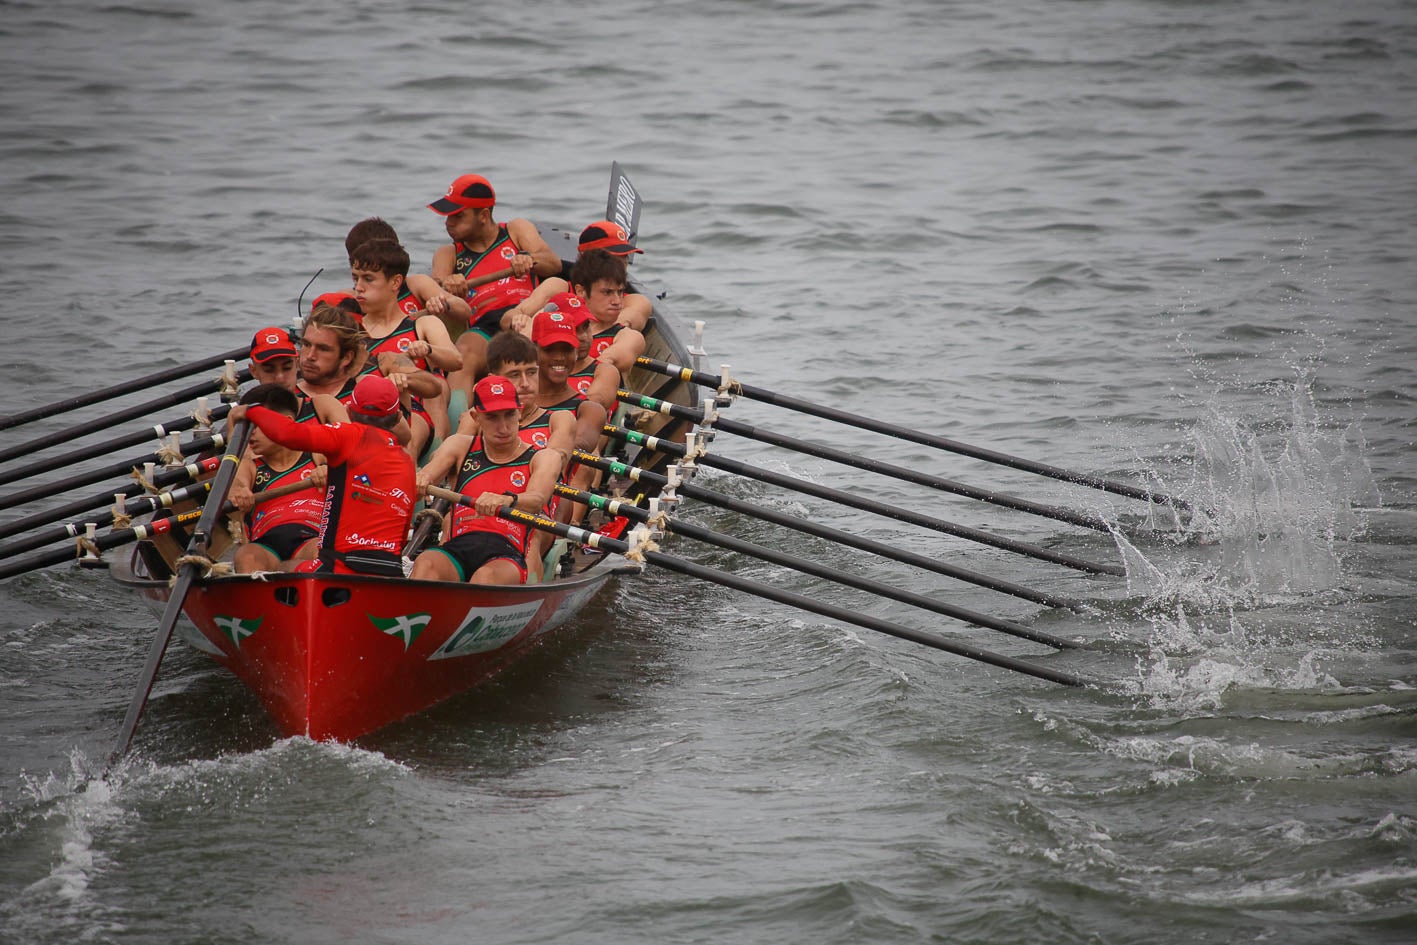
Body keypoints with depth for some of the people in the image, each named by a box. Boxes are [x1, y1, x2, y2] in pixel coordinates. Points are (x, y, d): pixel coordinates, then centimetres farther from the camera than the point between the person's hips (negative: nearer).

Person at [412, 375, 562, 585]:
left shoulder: (543, 458, 15)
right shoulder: (461, 447, 23)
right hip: (458, 550, 2)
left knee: (487, 575, -37)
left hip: (506, 554, -2)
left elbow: (537, 500, -7)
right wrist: (419, 481, -23)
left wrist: (506, 500, -32)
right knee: (426, 564, -33)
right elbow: (428, 473, 4)